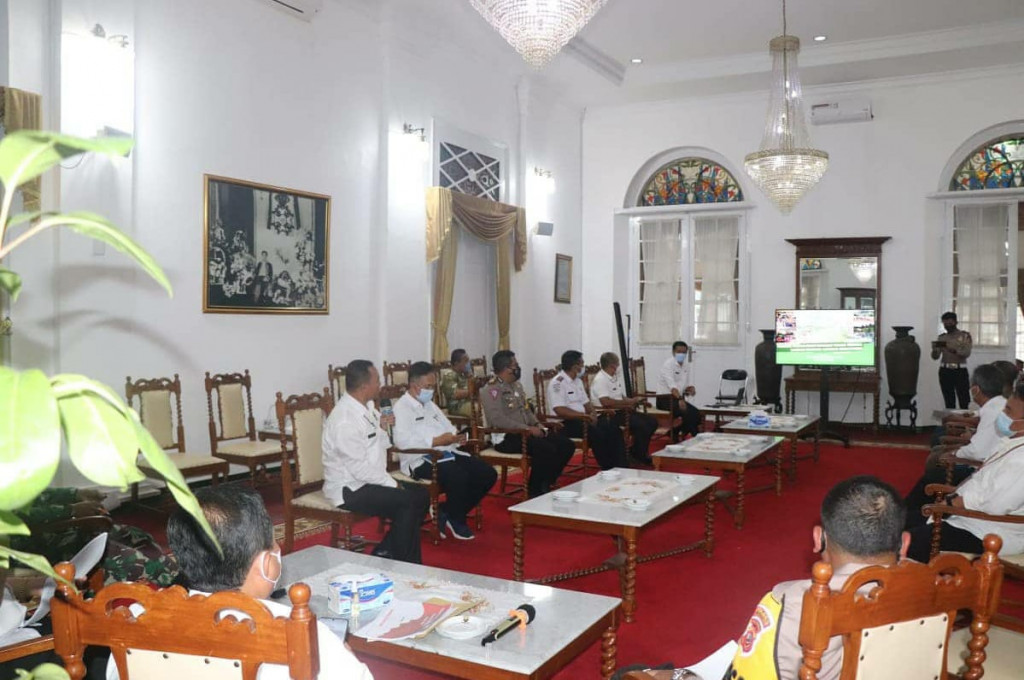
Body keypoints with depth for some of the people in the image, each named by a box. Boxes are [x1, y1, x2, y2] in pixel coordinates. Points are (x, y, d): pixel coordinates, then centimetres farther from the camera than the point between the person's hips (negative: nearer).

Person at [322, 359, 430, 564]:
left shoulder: (367, 407, 6)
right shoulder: (344, 420, -23)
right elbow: (358, 468, -24)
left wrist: (381, 426, 2)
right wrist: (392, 483, -15)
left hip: (367, 481, 10)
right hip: (349, 490, -10)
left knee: (421, 494, 4)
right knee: (407, 502, -23)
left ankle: (384, 553, 9)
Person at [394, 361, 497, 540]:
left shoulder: (430, 404, 23)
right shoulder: (402, 408, -6)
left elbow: (448, 428, 23)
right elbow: (402, 440, -21)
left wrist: (456, 437, -2)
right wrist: (436, 441, -22)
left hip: (447, 453, 9)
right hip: (421, 460, -9)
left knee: (488, 474, -6)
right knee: (459, 477, -33)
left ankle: (448, 512, 7)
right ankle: (456, 520, -4)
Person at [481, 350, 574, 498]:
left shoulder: (517, 385, 17)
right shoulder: (493, 389, -13)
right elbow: (497, 420, -24)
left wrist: (537, 425, 4)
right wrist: (528, 428, -22)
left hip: (525, 433, 9)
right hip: (506, 437, -9)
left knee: (566, 445, -4)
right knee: (547, 450, -30)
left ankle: (546, 484, 8)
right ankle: (534, 491, -12)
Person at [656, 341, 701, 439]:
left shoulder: (686, 365, 11)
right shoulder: (668, 364, -14)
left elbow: (689, 383, 14)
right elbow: (672, 385, -28)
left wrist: (691, 389, -12)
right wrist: (680, 399, -42)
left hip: (678, 398, 8)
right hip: (665, 399, -8)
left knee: (696, 413, -9)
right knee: (688, 413, -25)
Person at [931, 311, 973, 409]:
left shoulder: (965, 335, 1)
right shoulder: (941, 337, 10)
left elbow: (967, 353, -12)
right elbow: (935, 357, 6)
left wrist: (954, 350, -29)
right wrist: (934, 349, -17)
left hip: (960, 371, -3)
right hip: (945, 371, 3)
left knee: (964, 403, -9)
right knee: (949, 403, 5)